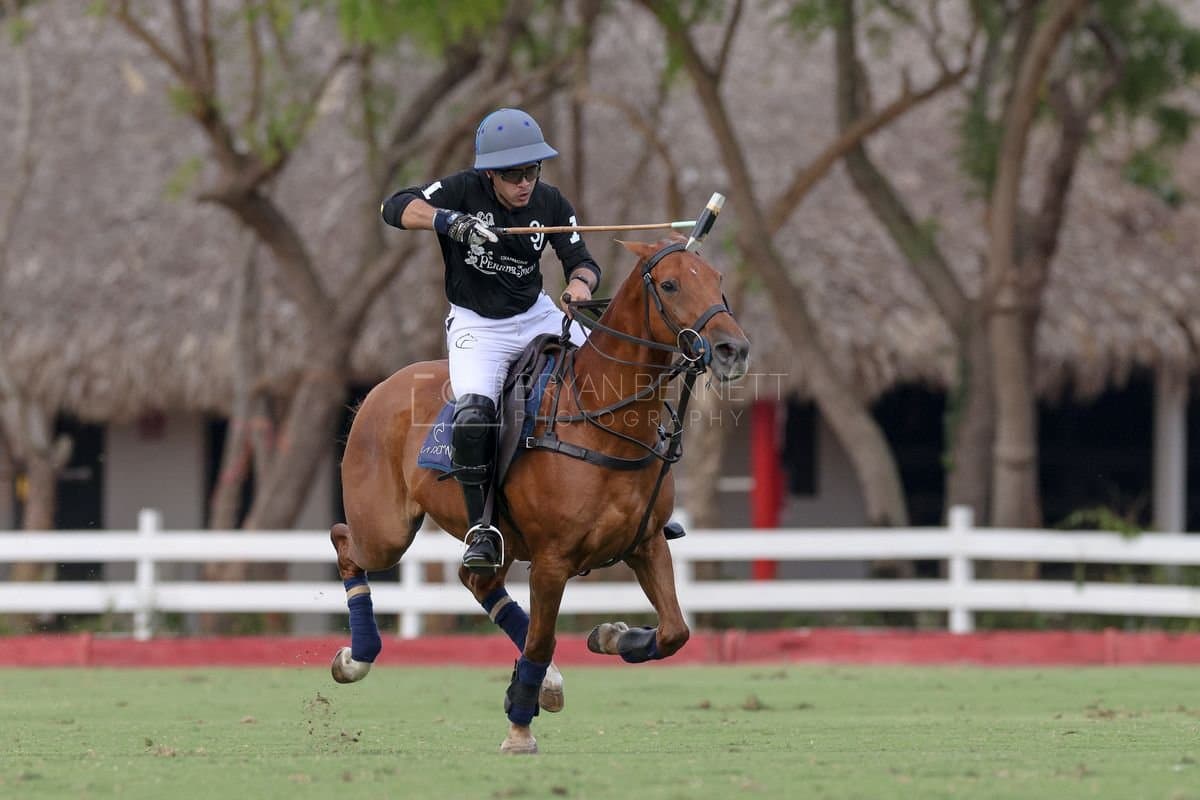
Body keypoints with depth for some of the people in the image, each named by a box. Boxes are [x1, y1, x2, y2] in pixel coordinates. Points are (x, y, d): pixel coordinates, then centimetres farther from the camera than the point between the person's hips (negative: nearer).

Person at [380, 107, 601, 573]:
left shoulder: (550, 204, -5)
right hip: (477, 325, -4)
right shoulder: (463, 191, -15)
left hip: (537, 316, 4)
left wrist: (580, 282, -27)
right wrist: (447, 221, -41)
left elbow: (581, 261, -2)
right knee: (474, 416, -29)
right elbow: (396, 207, -24)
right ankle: (482, 530, -16)